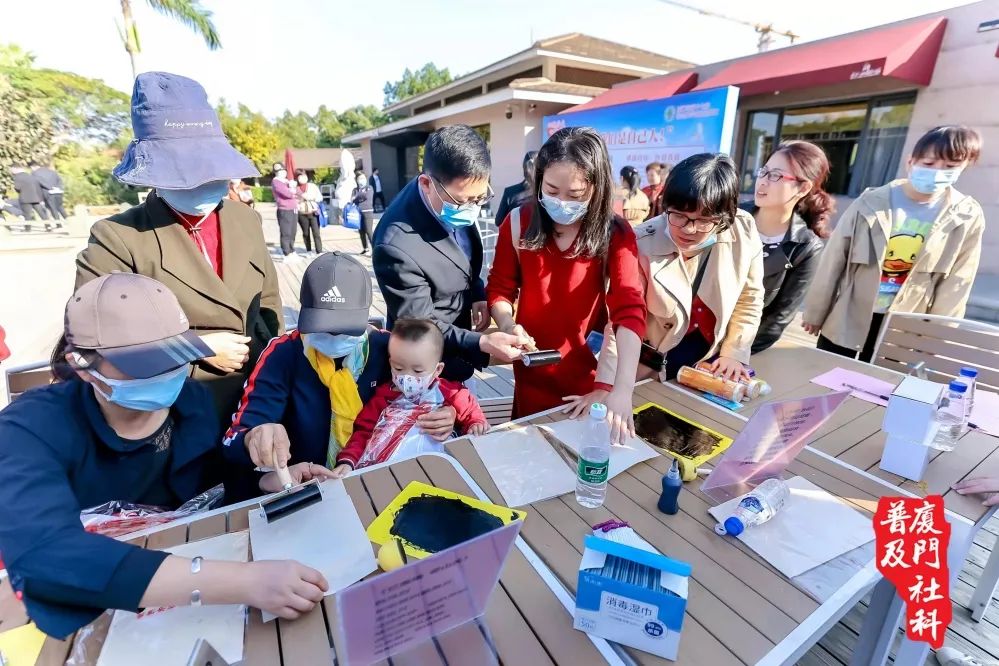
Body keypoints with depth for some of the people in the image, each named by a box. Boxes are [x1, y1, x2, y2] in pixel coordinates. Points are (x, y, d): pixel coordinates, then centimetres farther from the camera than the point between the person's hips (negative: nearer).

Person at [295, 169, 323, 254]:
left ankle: (319, 252, -7)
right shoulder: (295, 189, 4)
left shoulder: (313, 186, 7)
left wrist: (311, 197, -11)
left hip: (313, 212, -1)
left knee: (316, 233, -7)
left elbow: (320, 197, 2)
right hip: (302, 214, 1)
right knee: (305, 233, 8)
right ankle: (309, 251, 19)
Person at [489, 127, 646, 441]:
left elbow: (630, 310, -22)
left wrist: (623, 388, -34)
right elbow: (500, 289, -1)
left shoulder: (616, 235, -13)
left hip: (592, 372, 0)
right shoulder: (519, 223, -9)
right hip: (533, 373, 1)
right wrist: (508, 325, -24)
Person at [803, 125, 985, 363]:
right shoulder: (871, 202, -10)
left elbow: (955, 285, 2)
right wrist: (815, 312, -2)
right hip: (848, 317, -1)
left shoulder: (968, 218, -3)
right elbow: (833, 260, -6)